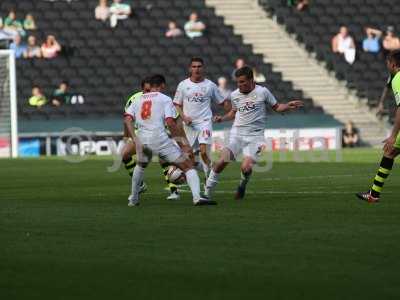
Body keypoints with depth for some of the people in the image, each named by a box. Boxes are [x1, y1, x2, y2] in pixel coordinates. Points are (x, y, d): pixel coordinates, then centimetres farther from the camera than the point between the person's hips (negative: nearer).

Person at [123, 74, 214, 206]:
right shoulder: (165, 99, 6)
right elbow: (170, 122, -7)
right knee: (188, 165, -1)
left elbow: (127, 120, 5)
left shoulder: (138, 100, 19)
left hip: (141, 139, 5)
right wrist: (182, 144, -4)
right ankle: (197, 197, -19)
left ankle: (133, 199, 38)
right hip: (159, 138, -5)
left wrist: (134, 139, 2)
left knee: (141, 165, 36)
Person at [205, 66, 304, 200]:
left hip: (255, 136, -2)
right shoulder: (234, 95, 7)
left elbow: (276, 107, 9)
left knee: (246, 168, -18)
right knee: (223, 161, -17)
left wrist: (288, 106, -9)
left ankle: (243, 184, 16)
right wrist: (222, 118, 9)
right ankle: (207, 189, -3)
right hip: (236, 134, 2)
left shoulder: (262, 92, -2)